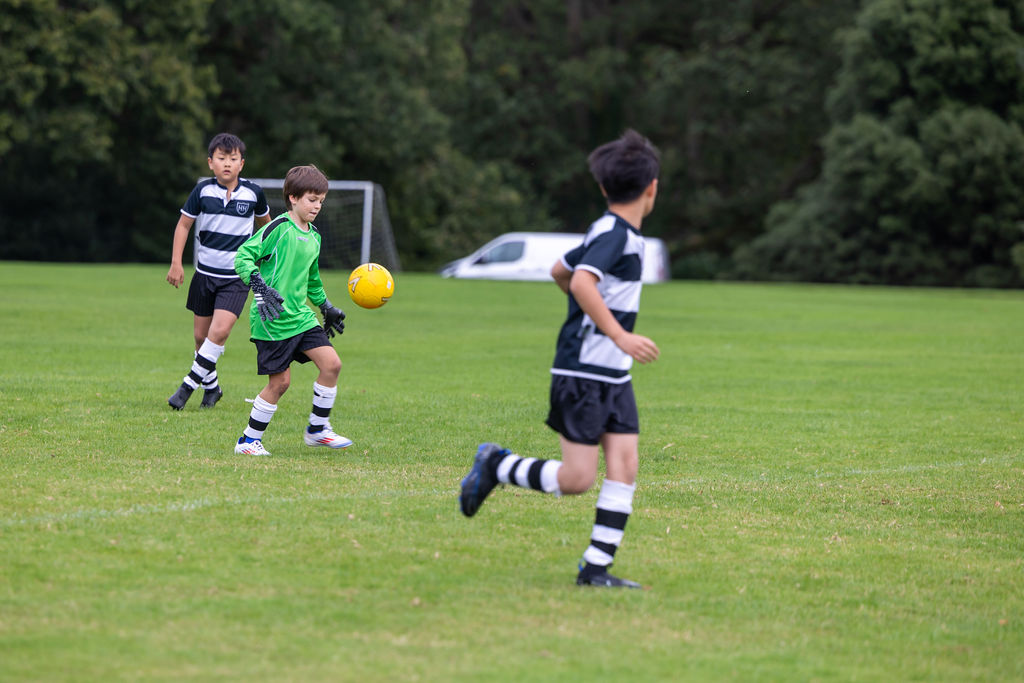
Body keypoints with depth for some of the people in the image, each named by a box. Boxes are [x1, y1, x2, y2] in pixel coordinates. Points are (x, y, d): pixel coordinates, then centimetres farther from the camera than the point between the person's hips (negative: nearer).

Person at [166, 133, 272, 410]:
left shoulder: (253, 193, -5)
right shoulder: (203, 190, -5)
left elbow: (265, 222, 16)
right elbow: (183, 224, 5)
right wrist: (176, 263, -1)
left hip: (237, 277, -2)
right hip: (205, 273, 2)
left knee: (220, 331, -19)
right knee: (201, 335, 7)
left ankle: (190, 384, -8)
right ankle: (211, 387, 27)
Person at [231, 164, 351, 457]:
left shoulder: (314, 237, 14)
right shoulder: (279, 228, -12)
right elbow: (243, 256, -15)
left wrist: (326, 306, 31)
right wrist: (260, 288, -27)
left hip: (301, 316, 8)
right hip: (273, 319, -8)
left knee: (331, 363, -4)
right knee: (280, 381, -6)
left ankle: (317, 429, 11)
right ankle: (249, 440, 9)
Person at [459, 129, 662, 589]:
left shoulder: (612, 232, 14)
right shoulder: (613, 232, -15)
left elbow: (560, 270, 28)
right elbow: (580, 281, -31)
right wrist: (619, 335, -35)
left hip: (613, 377, 9)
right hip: (582, 374, -9)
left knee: (624, 465, -2)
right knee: (577, 479, -9)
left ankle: (596, 568, -1)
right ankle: (496, 465, 13)